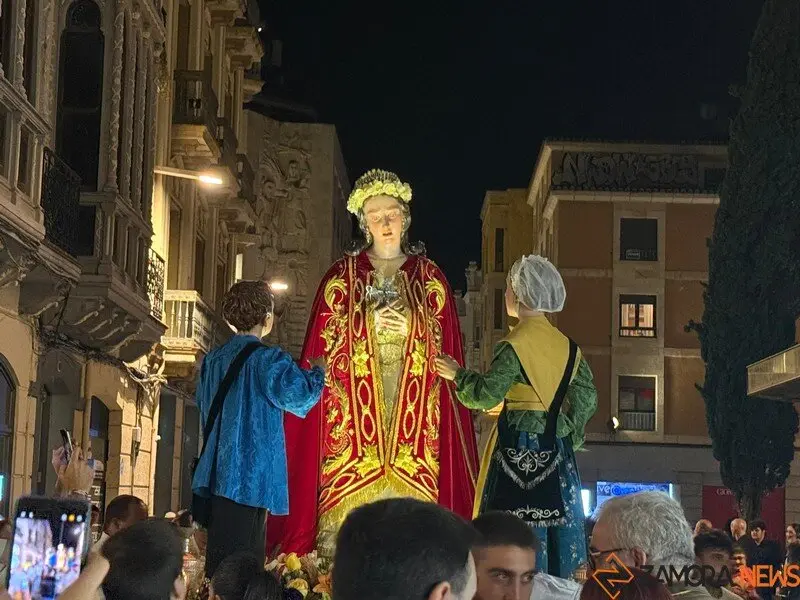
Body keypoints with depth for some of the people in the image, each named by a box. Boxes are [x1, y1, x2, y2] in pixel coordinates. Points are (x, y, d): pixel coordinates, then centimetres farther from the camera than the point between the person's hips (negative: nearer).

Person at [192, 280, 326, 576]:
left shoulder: (213, 359, 11)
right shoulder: (268, 358, -10)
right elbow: (301, 395, -15)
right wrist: (318, 371, 5)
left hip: (217, 471, 7)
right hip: (252, 472, -7)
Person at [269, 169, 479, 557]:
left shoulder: (430, 279, 12)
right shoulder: (342, 277, 9)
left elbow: (446, 347, 8)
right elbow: (323, 343, 3)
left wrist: (411, 327, -8)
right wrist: (371, 326, -9)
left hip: (414, 406, 1)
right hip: (355, 405, -1)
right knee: (350, 504, -9)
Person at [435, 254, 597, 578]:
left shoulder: (514, 346, -12)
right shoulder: (568, 346, 7)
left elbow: (486, 394, -15)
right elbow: (587, 398, 6)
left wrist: (458, 374, 1)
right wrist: (566, 436, 13)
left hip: (518, 450, -6)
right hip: (555, 452, 6)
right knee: (557, 524, 9)